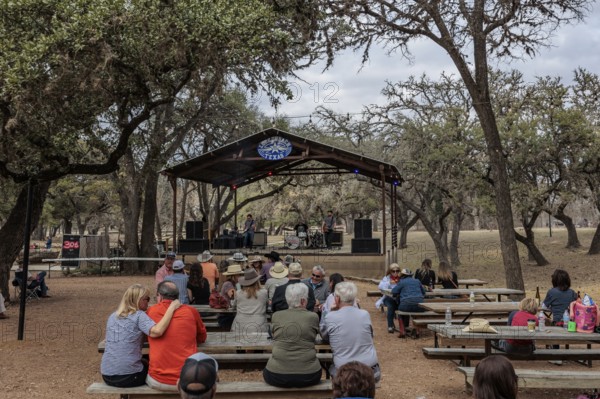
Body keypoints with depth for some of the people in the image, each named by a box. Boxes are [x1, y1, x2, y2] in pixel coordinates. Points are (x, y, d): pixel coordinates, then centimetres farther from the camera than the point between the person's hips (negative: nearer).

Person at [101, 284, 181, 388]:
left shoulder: (112, 317, 11)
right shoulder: (139, 315, -10)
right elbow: (156, 331, -29)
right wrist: (171, 308, -23)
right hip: (129, 376, -6)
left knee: (144, 364, 33)